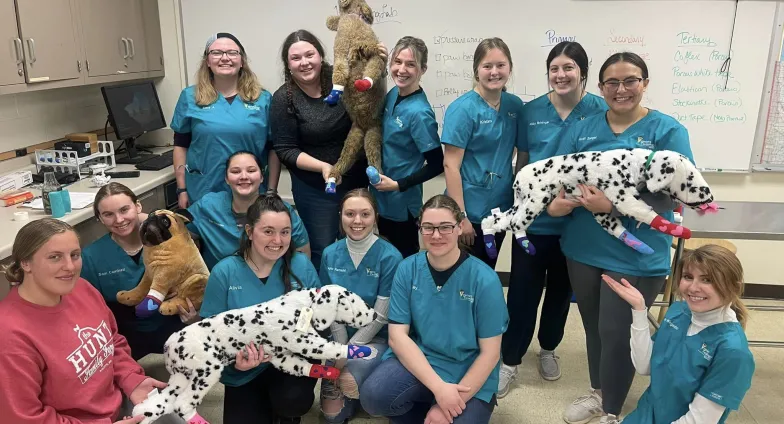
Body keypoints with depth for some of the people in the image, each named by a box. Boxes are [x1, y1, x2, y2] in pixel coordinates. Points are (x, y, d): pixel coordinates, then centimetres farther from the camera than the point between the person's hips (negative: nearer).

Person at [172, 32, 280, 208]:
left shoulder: (263, 98, 1)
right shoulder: (190, 97, 2)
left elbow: (273, 149, 3)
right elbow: (181, 146, 7)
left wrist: (272, 191, 0)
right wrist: (182, 189, 4)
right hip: (203, 194, 0)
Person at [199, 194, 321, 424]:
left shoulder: (302, 266, -8)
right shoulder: (225, 272, -10)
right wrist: (234, 359, -23)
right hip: (243, 373, 1)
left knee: (293, 399, -29)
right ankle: (264, 402, 26)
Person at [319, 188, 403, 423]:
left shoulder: (390, 257, -17)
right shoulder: (330, 254, -3)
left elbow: (380, 316, -15)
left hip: (376, 338, -3)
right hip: (340, 335, 3)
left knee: (349, 380, -30)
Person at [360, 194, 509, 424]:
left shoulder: (485, 280, -14)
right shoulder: (407, 269, -7)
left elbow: (490, 353, -10)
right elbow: (397, 336, -10)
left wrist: (452, 403, -15)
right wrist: (439, 387, -20)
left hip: (469, 375, -1)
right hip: (416, 361, 2)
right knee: (372, 396, -26)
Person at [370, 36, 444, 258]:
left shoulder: (419, 112, -25)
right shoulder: (393, 94, -2)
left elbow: (437, 165, -21)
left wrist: (398, 185, -19)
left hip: (402, 203, -7)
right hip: (382, 198, 7)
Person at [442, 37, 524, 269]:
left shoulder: (515, 105, 2)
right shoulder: (462, 109, -14)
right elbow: (450, 165, -16)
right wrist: (460, 217, -18)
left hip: (501, 208, 5)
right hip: (470, 211, -5)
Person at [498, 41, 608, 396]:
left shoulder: (601, 112, -6)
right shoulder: (530, 111, -2)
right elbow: (521, 162, 5)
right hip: (533, 218, 0)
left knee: (561, 289, 18)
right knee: (522, 291, 5)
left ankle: (548, 349, 41)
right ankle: (510, 360, 22)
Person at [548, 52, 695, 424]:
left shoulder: (667, 130, -7)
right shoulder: (582, 129, 5)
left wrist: (614, 206, -26)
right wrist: (553, 203, -19)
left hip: (637, 255, -4)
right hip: (583, 248, 4)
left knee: (617, 333, 5)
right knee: (593, 326, 19)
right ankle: (597, 392, 43)